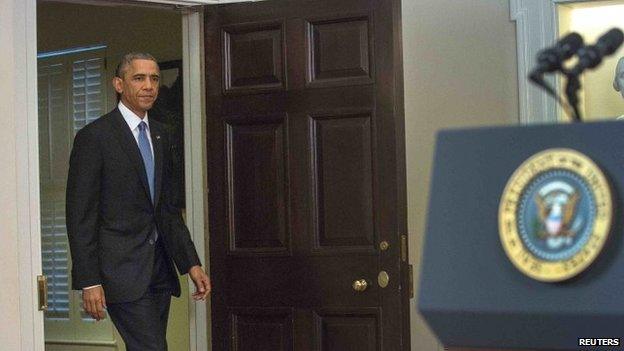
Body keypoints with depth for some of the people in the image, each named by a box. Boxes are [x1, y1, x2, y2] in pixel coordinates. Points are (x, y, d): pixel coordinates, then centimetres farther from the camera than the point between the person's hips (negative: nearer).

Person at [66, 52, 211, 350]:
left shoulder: (162, 136, 15)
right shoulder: (94, 136, -7)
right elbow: (80, 216, -10)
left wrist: (191, 263, 12)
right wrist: (89, 282, -14)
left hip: (159, 269, 7)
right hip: (121, 268, -7)